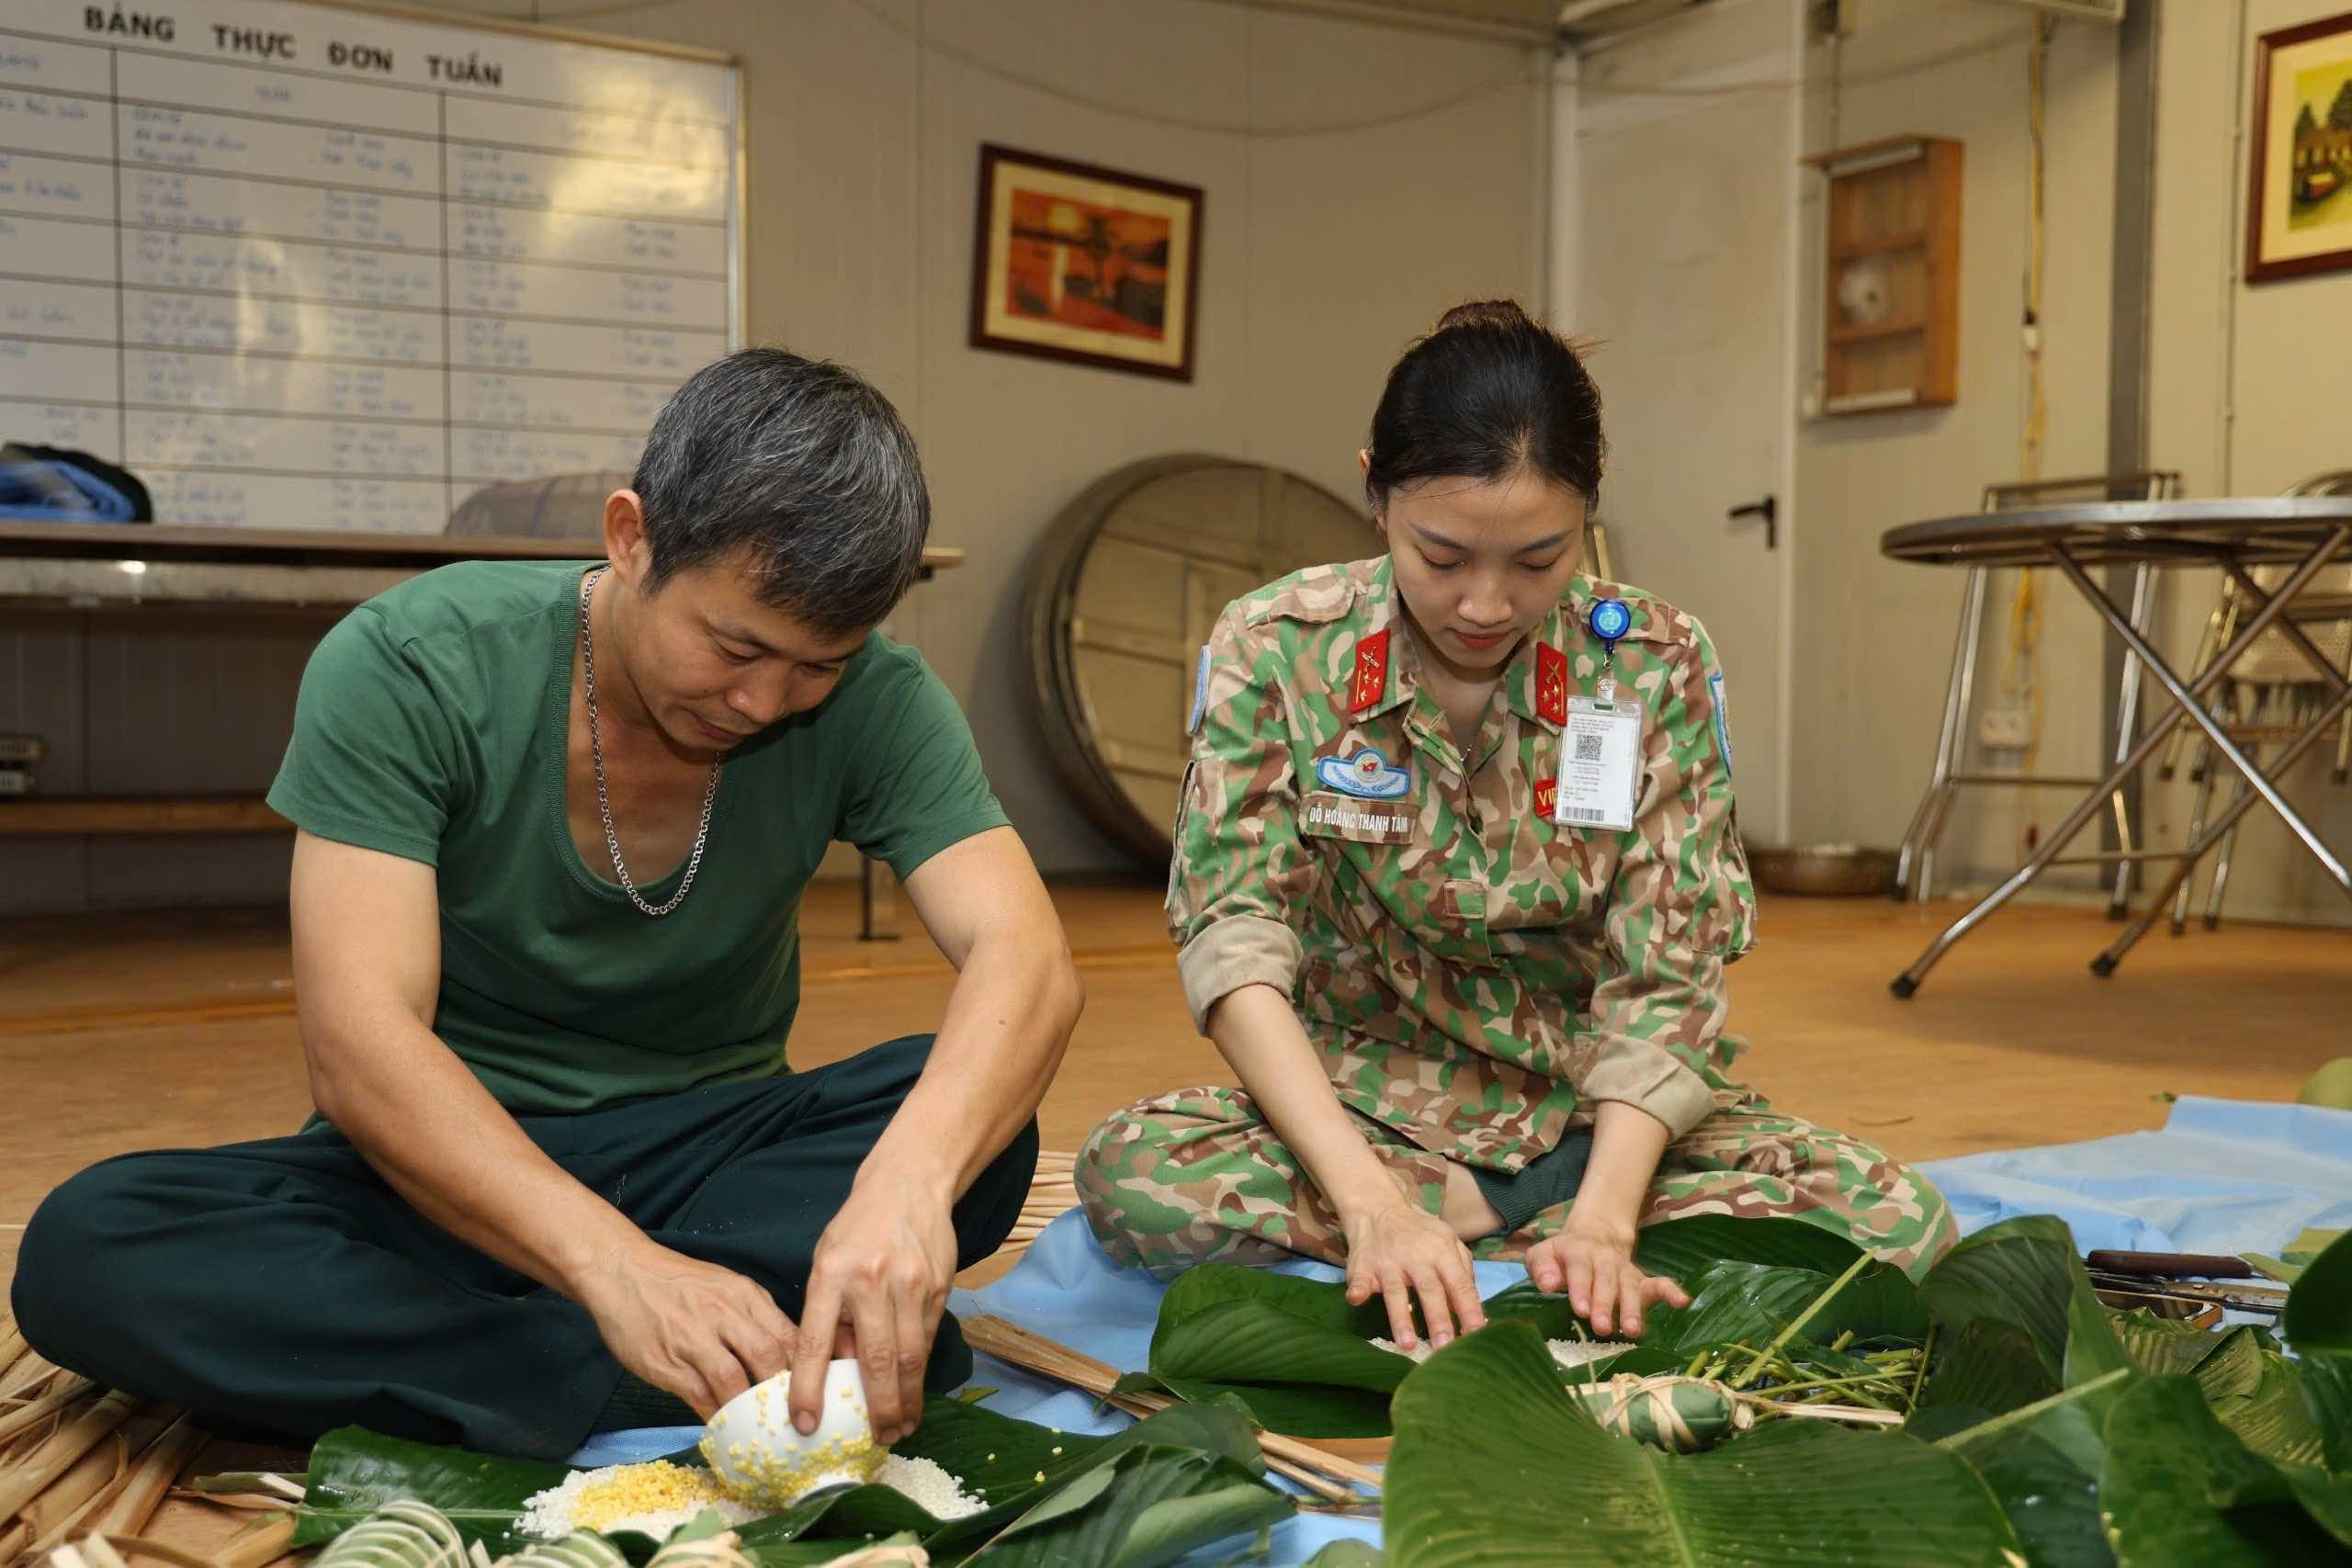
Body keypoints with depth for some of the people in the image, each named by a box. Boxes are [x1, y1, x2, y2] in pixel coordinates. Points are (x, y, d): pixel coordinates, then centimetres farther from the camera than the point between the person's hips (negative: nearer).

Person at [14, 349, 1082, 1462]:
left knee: (969, 1135, -27)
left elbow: (1027, 960, -24)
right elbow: (358, 1043, -26)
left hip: (701, 1156, 1)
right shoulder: (403, 671, -18)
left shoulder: (872, 700, -12)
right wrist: (615, 1266, -42)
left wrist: (909, 1180, -47)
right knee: (83, 1250, -28)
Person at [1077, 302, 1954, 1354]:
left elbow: (1663, 973, -11)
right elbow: (1235, 948, -18)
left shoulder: (1654, 664, -8)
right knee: (1130, 1175, -30)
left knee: (1896, 1225, -24)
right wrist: (1374, 1204, -32)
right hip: (1369, 1103, 0)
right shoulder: (1273, 649, -10)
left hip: (1597, 1111, 1)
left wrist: (1603, 1218, -27)